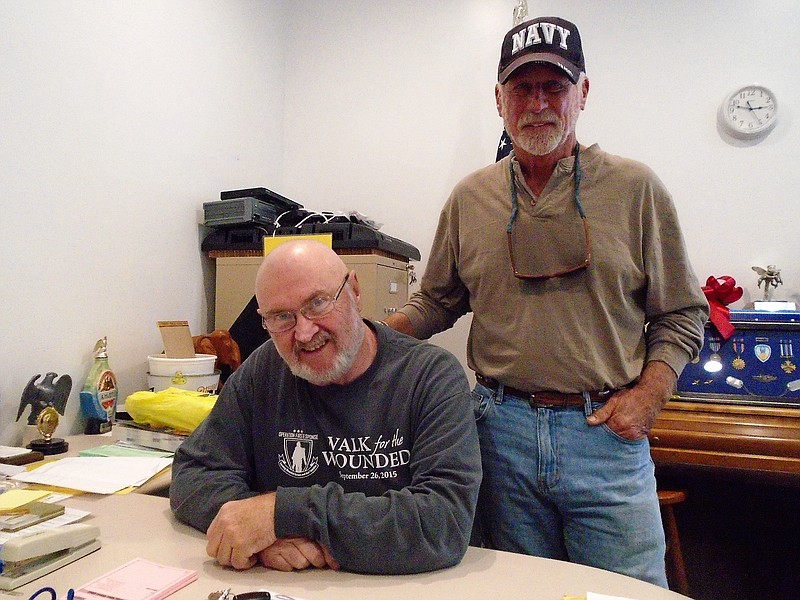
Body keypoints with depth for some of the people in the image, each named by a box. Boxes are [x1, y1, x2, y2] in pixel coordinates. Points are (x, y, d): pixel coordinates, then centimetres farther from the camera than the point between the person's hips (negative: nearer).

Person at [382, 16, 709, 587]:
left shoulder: (635, 188, -1)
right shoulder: (470, 198, 5)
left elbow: (682, 314, 4)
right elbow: (436, 302, 12)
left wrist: (646, 396, -9)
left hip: (607, 431, -1)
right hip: (504, 429, 2)